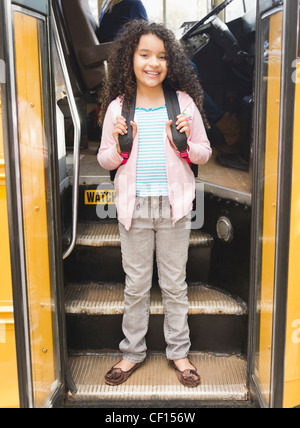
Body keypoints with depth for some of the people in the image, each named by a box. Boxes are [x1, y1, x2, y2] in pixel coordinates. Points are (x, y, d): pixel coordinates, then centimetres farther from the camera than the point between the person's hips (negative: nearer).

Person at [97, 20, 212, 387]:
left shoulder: (183, 103, -1)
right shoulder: (117, 108, -1)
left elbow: (204, 153, 4)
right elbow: (104, 160, 5)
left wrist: (186, 143, -16)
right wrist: (120, 147, -15)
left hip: (173, 204, 0)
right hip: (134, 205, 0)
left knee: (174, 283, 12)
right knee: (136, 285, 13)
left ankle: (179, 351, 30)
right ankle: (132, 352, 31)